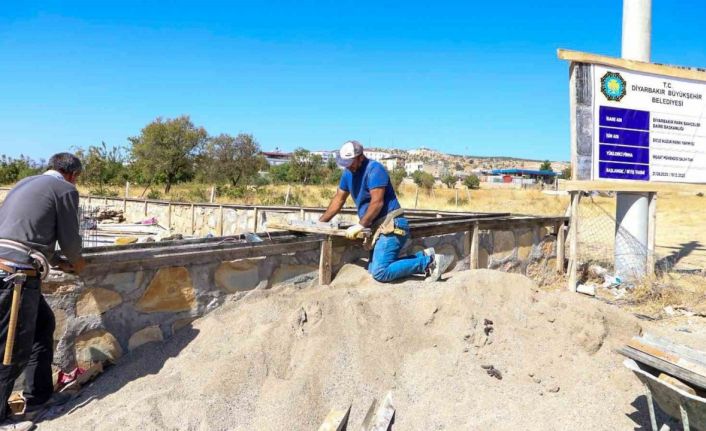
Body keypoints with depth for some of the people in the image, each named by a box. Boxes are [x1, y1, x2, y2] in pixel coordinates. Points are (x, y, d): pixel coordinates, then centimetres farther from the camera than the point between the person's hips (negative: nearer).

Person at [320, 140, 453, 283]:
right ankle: (424, 256, 7)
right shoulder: (348, 173, 14)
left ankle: (428, 262, -10)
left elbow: (377, 202, -20)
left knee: (379, 273, -22)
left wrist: (360, 225, -19)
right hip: (379, 228, 10)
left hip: (391, 226, -10)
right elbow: (338, 200, 20)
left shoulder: (374, 169, -12)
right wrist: (320, 222, 17)